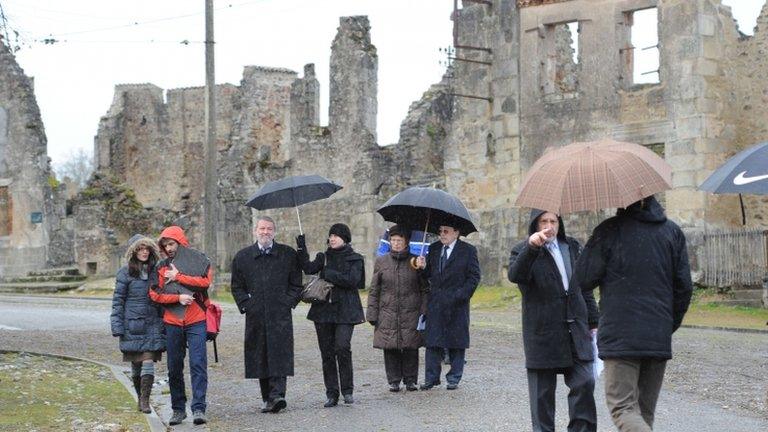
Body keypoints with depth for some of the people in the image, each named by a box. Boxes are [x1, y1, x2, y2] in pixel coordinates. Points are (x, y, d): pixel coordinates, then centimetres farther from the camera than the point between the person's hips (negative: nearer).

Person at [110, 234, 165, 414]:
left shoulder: (156, 271, 8)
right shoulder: (125, 273, -2)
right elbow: (118, 301, -1)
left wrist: (165, 325, 12)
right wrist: (117, 327, -6)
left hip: (152, 324, 1)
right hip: (132, 325, -1)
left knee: (148, 362, -9)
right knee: (136, 365, 7)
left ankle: (145, 400, -9)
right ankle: (140, 397, 24)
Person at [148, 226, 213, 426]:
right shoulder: (161, 267, 10)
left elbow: (205, 282, -13)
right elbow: (155, 294, 1)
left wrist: (178, 276, -11)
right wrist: (178, 298, -13)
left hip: (196, 321, -3)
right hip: (172, 323, 3)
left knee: (198, 364, -10)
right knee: (174, 367, 6)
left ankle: (198, 408, -12)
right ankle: (178, 409, 16)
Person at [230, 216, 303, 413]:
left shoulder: (288, 254, 7)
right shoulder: (242, 257, 11)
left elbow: (296, 284, 9)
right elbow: (237, 286, 14)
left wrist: (288, 303, -2)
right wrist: (246, 305, 1)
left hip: (280, 316, -2)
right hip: (255, 316, 2)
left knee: (279, 355, -13)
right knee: (259, 358, 3)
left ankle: (277, 395, -19)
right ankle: (266, 398, 10)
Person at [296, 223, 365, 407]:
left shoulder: (354, 259, 4)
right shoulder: (324, 257, 14)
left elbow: (352, 280, -11)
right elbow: (309, 268, -4)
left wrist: (329, 274, -10)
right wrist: (302, 249, -14)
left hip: (345, 311, -4)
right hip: (324, 309, 4)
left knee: (342, 347, -18)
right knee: (327, 353, 3)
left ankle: (347, 390, -4)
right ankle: (331, 394, 9)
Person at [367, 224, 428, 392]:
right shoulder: (381, 262, 6)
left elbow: (424, 289, 7)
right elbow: (374, 291, 8)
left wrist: (424, 312, -1)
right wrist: (372, 314, 3)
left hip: (411, 314, -1)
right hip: (388, 314, 1)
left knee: (411, 348, 0)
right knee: (390, 348, 0)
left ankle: (410, 380, 13)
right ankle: (394, 381, 11)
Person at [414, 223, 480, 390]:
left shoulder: (468, 251, -1)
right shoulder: (434, 249, 11)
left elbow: (474, 276, -4)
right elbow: (429, 274, 12)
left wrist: (461, 295, -13)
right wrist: (423, 267, -10)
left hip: (456, 304, -3)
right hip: (435, 304, 3)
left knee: (456, 343, 4)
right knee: (432, 342, 1)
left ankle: (453, 379, 12)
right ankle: (431, 378, 7)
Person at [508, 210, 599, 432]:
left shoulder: (573, 247, 13)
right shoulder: (523, 251, -2)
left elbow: (585, 286, 19)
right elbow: (515, 275, -24)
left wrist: (593, 322, 16)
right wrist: (530, 247, -38)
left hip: (576, 329, 3)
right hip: (543, 334, -3)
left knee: (584, 383, -5)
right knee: (542, 391, 4)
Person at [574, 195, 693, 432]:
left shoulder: (609, 231, -6)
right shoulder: (673, 231, 7)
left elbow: (583, 280, -6)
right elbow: (684, 287, 8)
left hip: (619, 336, -5)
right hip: (659, 339, 5)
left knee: (623, 407, -5)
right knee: (645, 410, 15)